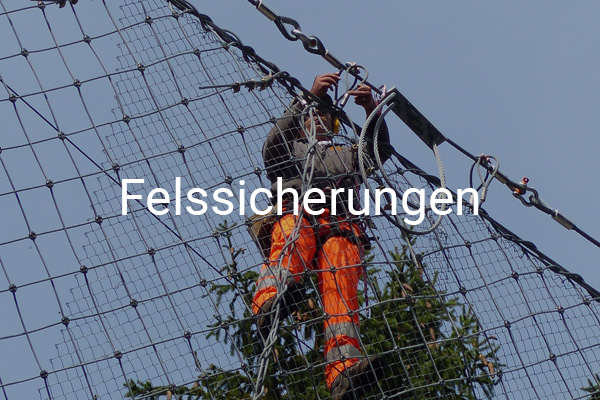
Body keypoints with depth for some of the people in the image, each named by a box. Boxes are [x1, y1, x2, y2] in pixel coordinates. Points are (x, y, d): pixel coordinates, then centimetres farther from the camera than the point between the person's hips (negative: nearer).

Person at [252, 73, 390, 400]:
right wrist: (308, 97, 1)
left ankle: (344, 372, -53)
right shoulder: (290, 149, 37)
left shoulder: (349, 153, 43)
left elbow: (379, 149, 22)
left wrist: (372, 109, 2)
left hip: (340, 226, 1)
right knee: (293, 244, -40)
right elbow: (274, 142, 12)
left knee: (340, 287, -30)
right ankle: (271, 299, -72)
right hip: (296, 214, 0)